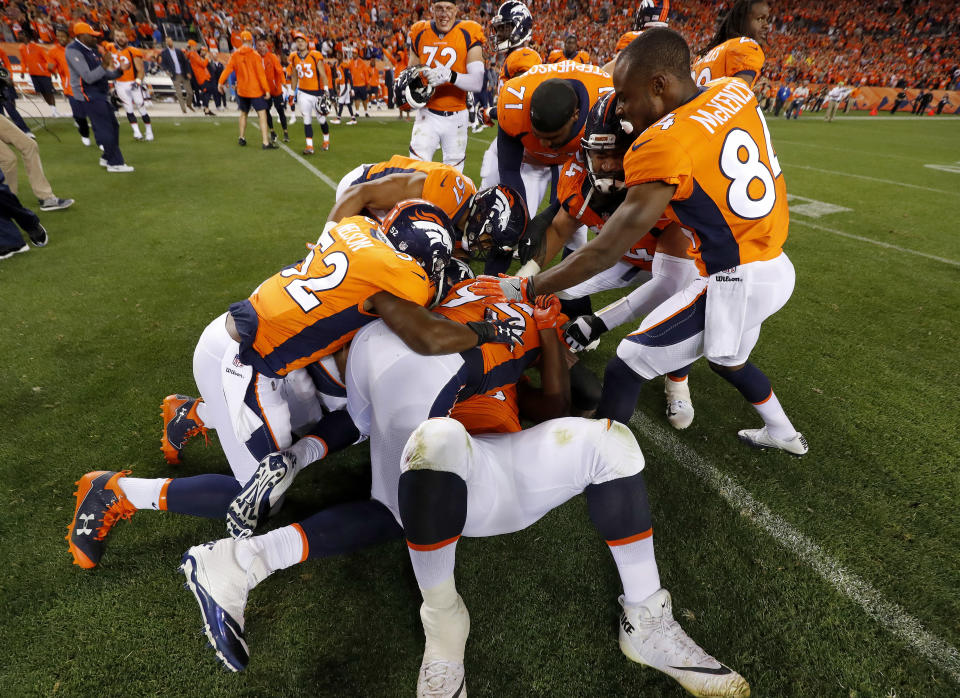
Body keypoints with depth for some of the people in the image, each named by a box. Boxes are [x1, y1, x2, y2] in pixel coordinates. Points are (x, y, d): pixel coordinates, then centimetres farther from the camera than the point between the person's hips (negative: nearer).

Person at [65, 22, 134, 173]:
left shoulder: (91, 50, 14)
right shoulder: (73, 51, -14)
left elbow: (104, 75, 15)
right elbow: (89, 78, -23)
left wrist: (118, 71, -2)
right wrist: (105, 65, -28)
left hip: (100, 94, 9)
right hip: (88, 95, -9)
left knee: (112, 126, 13)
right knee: (105, 129, -11)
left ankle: (108, 158, 25)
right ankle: (115, 163, -7)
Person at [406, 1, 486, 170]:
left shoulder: (468, 35, -6)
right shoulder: (420, 34, 4)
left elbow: (477, 83, -15)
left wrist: (449, 76, -32)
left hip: (456, 117, -1)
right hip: (427, 114, 2)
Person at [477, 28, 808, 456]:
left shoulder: (662, 147, -22)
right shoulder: (736, 92, 0)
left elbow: (604, 252, -22)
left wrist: (523, 290, -15)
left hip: (734, 283, -8)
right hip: (777, 268, 8)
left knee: (626, 368, -2)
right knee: (727, 358, 32)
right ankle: (782, 432, 53)